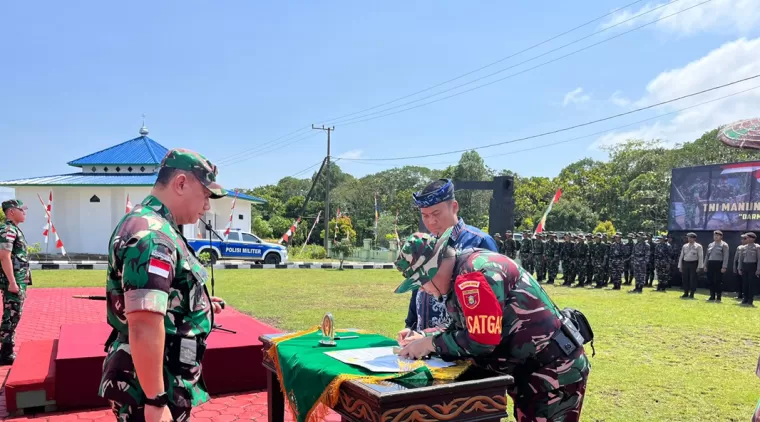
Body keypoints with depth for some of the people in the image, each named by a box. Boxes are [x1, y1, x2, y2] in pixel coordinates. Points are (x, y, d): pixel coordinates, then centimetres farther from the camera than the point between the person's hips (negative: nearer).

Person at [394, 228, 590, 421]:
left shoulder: (474, 274, -26)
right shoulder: (465, 271, 5)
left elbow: (481, 341, -27)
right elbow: (463, 327, 13)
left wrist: (431, 344, -14)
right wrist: (425, 338, 1)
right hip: (531, 367, 10)